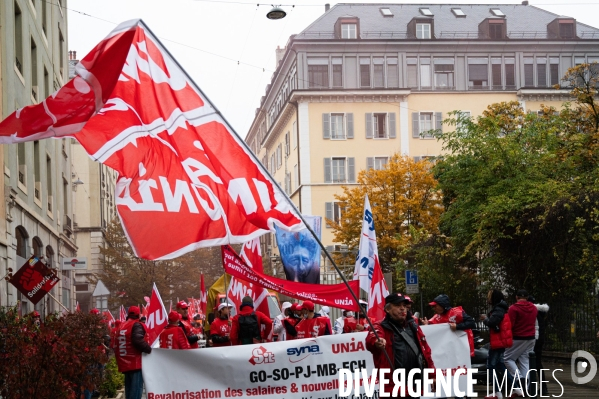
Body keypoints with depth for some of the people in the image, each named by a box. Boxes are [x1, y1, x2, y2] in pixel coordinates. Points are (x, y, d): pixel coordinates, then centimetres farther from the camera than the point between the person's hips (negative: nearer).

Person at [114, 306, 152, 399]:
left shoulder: (122, 326, 17)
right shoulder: (136, 325, -9)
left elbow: (116, 345, 20)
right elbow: (138, 340, -24)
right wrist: (149, 349, -12)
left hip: (125, 364, 9)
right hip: (135, 363, -8)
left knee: (129, 388, 15)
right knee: (136, 388, -10)